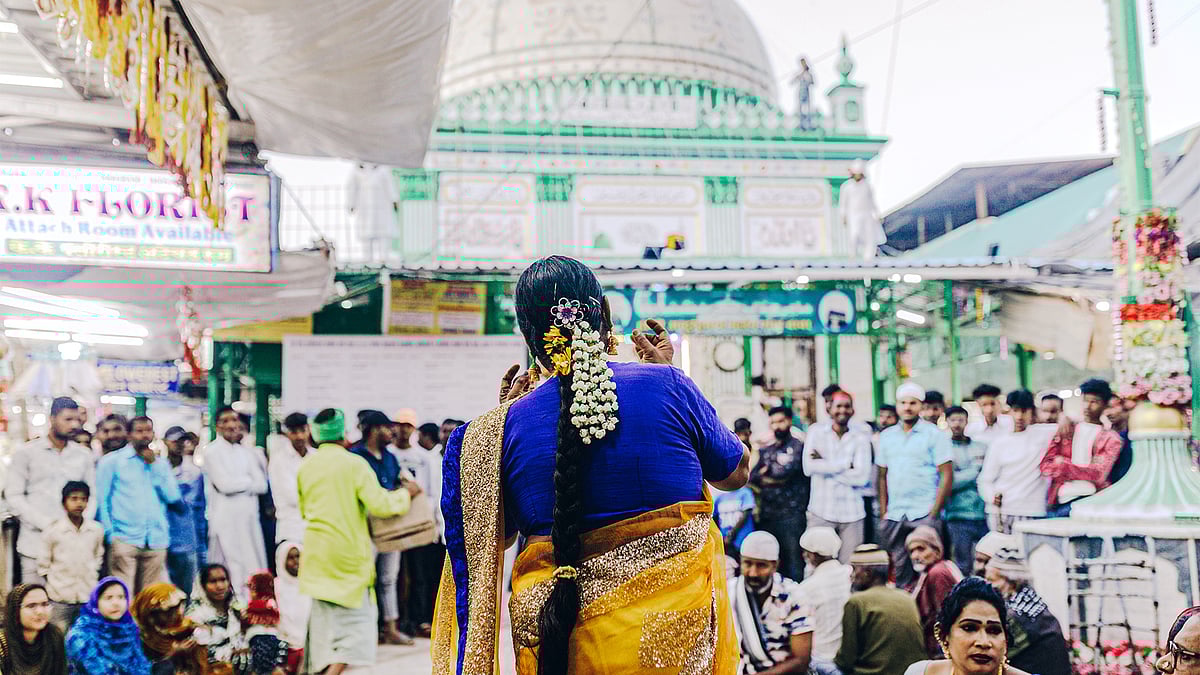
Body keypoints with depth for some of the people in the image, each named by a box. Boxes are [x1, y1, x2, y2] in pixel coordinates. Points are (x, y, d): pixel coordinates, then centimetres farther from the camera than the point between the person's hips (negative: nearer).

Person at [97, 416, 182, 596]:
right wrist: (110, 534, -4)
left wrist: (154, 465, 1)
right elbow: (101, 499, 5)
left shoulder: (161, 464, 17)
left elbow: (173, 496, 5)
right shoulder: (112, 460, 9)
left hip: (157, 541, 3)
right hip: (125, 539, -3)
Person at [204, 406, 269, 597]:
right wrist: (249, 481, 2)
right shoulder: (212, 452, 0)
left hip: (249, 519, 5)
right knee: (230, 573, -5)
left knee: (254, 572, 3)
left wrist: (237, 483, -6)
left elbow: (262, 486, 6)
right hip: (225, 522, -5)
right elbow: (224, 485, -12)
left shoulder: (247, 452, 15)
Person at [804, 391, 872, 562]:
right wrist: (846, 464, -6)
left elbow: (862, 477, -7)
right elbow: (809, 467, -8)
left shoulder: (861, 438, 5)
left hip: (852, 515, 1)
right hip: (821, 512, 0)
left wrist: (825, 465, -6)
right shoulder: (816, 432, 5)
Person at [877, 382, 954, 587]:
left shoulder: (934, 434, 0)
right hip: (894, 516, 4)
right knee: (900, 569, 6)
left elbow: (947, 475, -4)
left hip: (924, 516, -4)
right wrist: (883, 512, 7)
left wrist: (934, 512, -10)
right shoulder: (886, 436, 13)